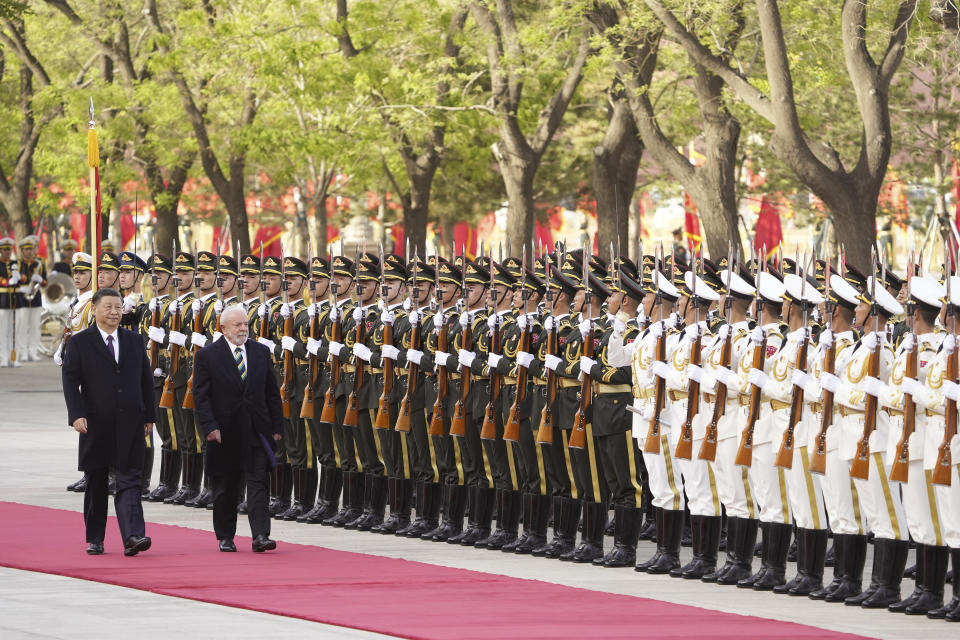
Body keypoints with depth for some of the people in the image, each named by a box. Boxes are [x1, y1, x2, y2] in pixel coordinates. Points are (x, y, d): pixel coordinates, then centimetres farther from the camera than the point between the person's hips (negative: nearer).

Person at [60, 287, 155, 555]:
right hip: (96, 423, -1)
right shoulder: (79, 343, 1)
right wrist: (77, 415, -18)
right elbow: (70, 381, -5)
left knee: (129, 481, -8)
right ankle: (94, 539, 18)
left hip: (130, 424, 1)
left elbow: (146, 380, 15)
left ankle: (133, 536, -19)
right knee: (96, 483, 8)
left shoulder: (134, 341, 11)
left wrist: (148, 417, 10)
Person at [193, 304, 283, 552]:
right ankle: (225, 537, 18)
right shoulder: (208, 355, -2)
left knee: (258, 483, -6)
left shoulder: (261, 352, 8)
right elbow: (200, 395, -5)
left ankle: (260, 535, -12)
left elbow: (272, 392, 11)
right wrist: (210, 427, -15)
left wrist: (276, 426, 6)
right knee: (225, 488, 7)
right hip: (225, 432, -2)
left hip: (257, 430, 2)